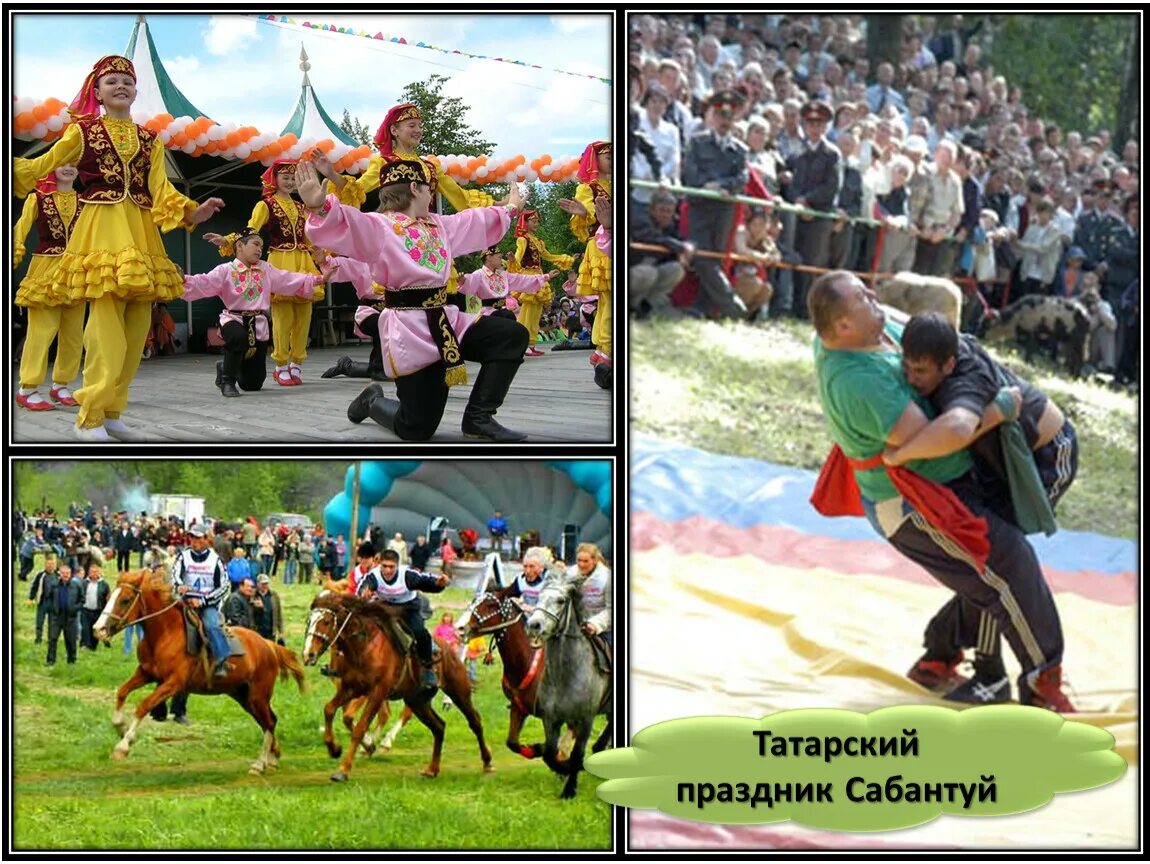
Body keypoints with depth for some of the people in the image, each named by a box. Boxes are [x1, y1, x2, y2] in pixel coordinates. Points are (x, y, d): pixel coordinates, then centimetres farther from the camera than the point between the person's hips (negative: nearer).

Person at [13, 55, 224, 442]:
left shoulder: (149, 140, 14)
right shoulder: (83, 131, 5)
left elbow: (161, 188, 4)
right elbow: (41, 166, 4)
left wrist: (192, 212, -13)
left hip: (139, 235, 5)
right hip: (101, 231, -5)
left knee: (136, 328, 4)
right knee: (107, 326, -16)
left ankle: (111, 412, 14)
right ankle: (90, 418, -12)